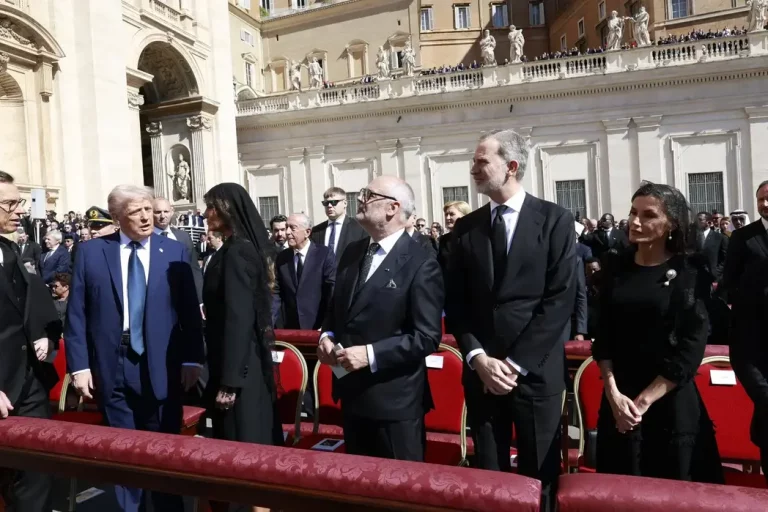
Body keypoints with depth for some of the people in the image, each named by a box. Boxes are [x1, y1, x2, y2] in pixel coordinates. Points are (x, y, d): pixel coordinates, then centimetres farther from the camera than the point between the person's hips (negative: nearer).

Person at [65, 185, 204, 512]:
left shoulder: (175, 252, -1)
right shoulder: (91, 252, 1)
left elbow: (190, 311, -3)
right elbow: (76, 313, 0)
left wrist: (193, 359, -7)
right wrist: (79, 365, -4)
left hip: (161, 367, -1)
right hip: (111, 368, 1)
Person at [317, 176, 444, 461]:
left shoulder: (421, 264, -16)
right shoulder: (352, 253, 7)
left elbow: (428, 336, -18)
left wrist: (371, 354, -24)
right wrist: (327, 336, -2)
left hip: (394, 400, -7)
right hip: (352, 394, 7)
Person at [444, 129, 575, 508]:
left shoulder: (555, 220, -4)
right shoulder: (465, 228, 7)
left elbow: (560, 300, -10)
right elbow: (455, 304, 5)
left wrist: (516, 362, -12)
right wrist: (478, 358, -8)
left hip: (535, 372, -3)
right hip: (481, 373, 3)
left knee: (538, 477, 12)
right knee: (487, 476, 14)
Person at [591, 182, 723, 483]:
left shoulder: (689, 273, -5)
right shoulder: (614, 267, 2)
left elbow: (691, 349, -10)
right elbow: (603, 335, 2)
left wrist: (645, 400, -12)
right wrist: (613, 393, -9)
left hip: (671, 403, -2)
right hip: (619, 400, 2)